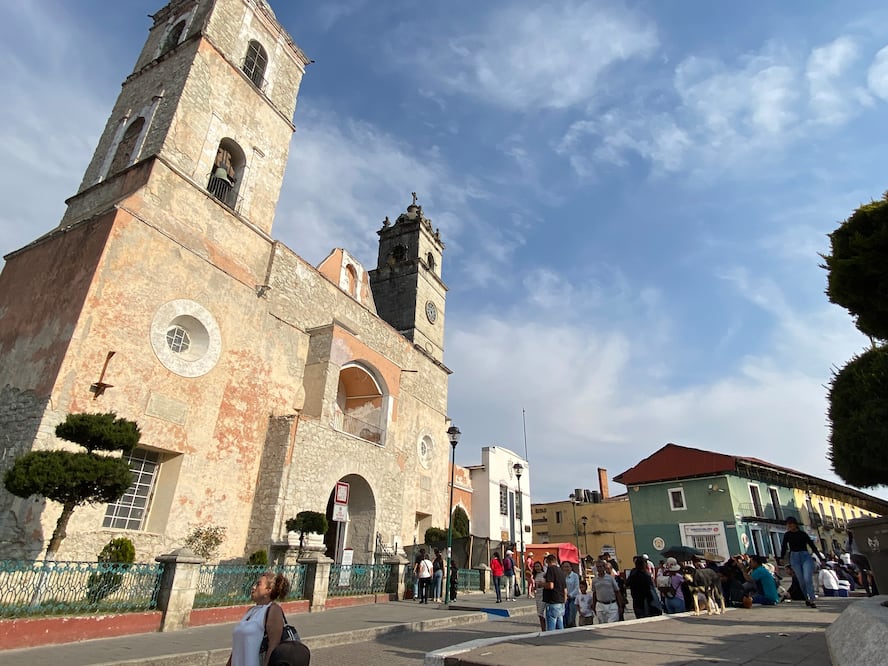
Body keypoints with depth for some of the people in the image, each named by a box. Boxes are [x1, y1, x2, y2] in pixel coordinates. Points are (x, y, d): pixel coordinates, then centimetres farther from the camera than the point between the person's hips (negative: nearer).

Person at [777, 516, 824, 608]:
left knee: (808, 579, -15)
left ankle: (812, 600, -12)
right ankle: (806, 598, 14)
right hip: (794, 558, 2)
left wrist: (821, 557, -5)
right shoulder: (787, 535, 7)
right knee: (801, 581, 0)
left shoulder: (803, 534, 2)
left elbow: (812, 545, 3)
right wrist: (780, 558, 4)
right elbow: (784, 547, 10)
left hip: (805, 556, -2)